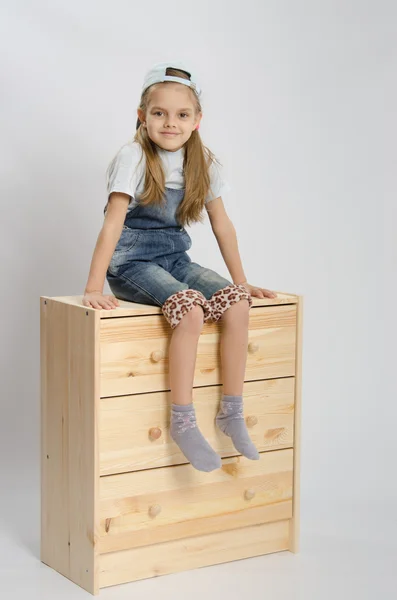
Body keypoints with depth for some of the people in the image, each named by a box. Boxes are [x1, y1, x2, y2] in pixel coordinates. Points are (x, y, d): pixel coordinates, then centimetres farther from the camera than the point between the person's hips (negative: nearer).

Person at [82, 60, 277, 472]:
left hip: (174, 258, 5)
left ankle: (231, 411, -9)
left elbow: (222, 224, 10)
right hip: (132, 262, -5)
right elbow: (113, 222, -17)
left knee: (236, 302, -21)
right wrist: (93, 288, -23)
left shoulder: (203, 162, 4)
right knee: (190, 307, -32)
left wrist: (241, 281, 9)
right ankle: (182, 420, -21)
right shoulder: (134, 157, -11)